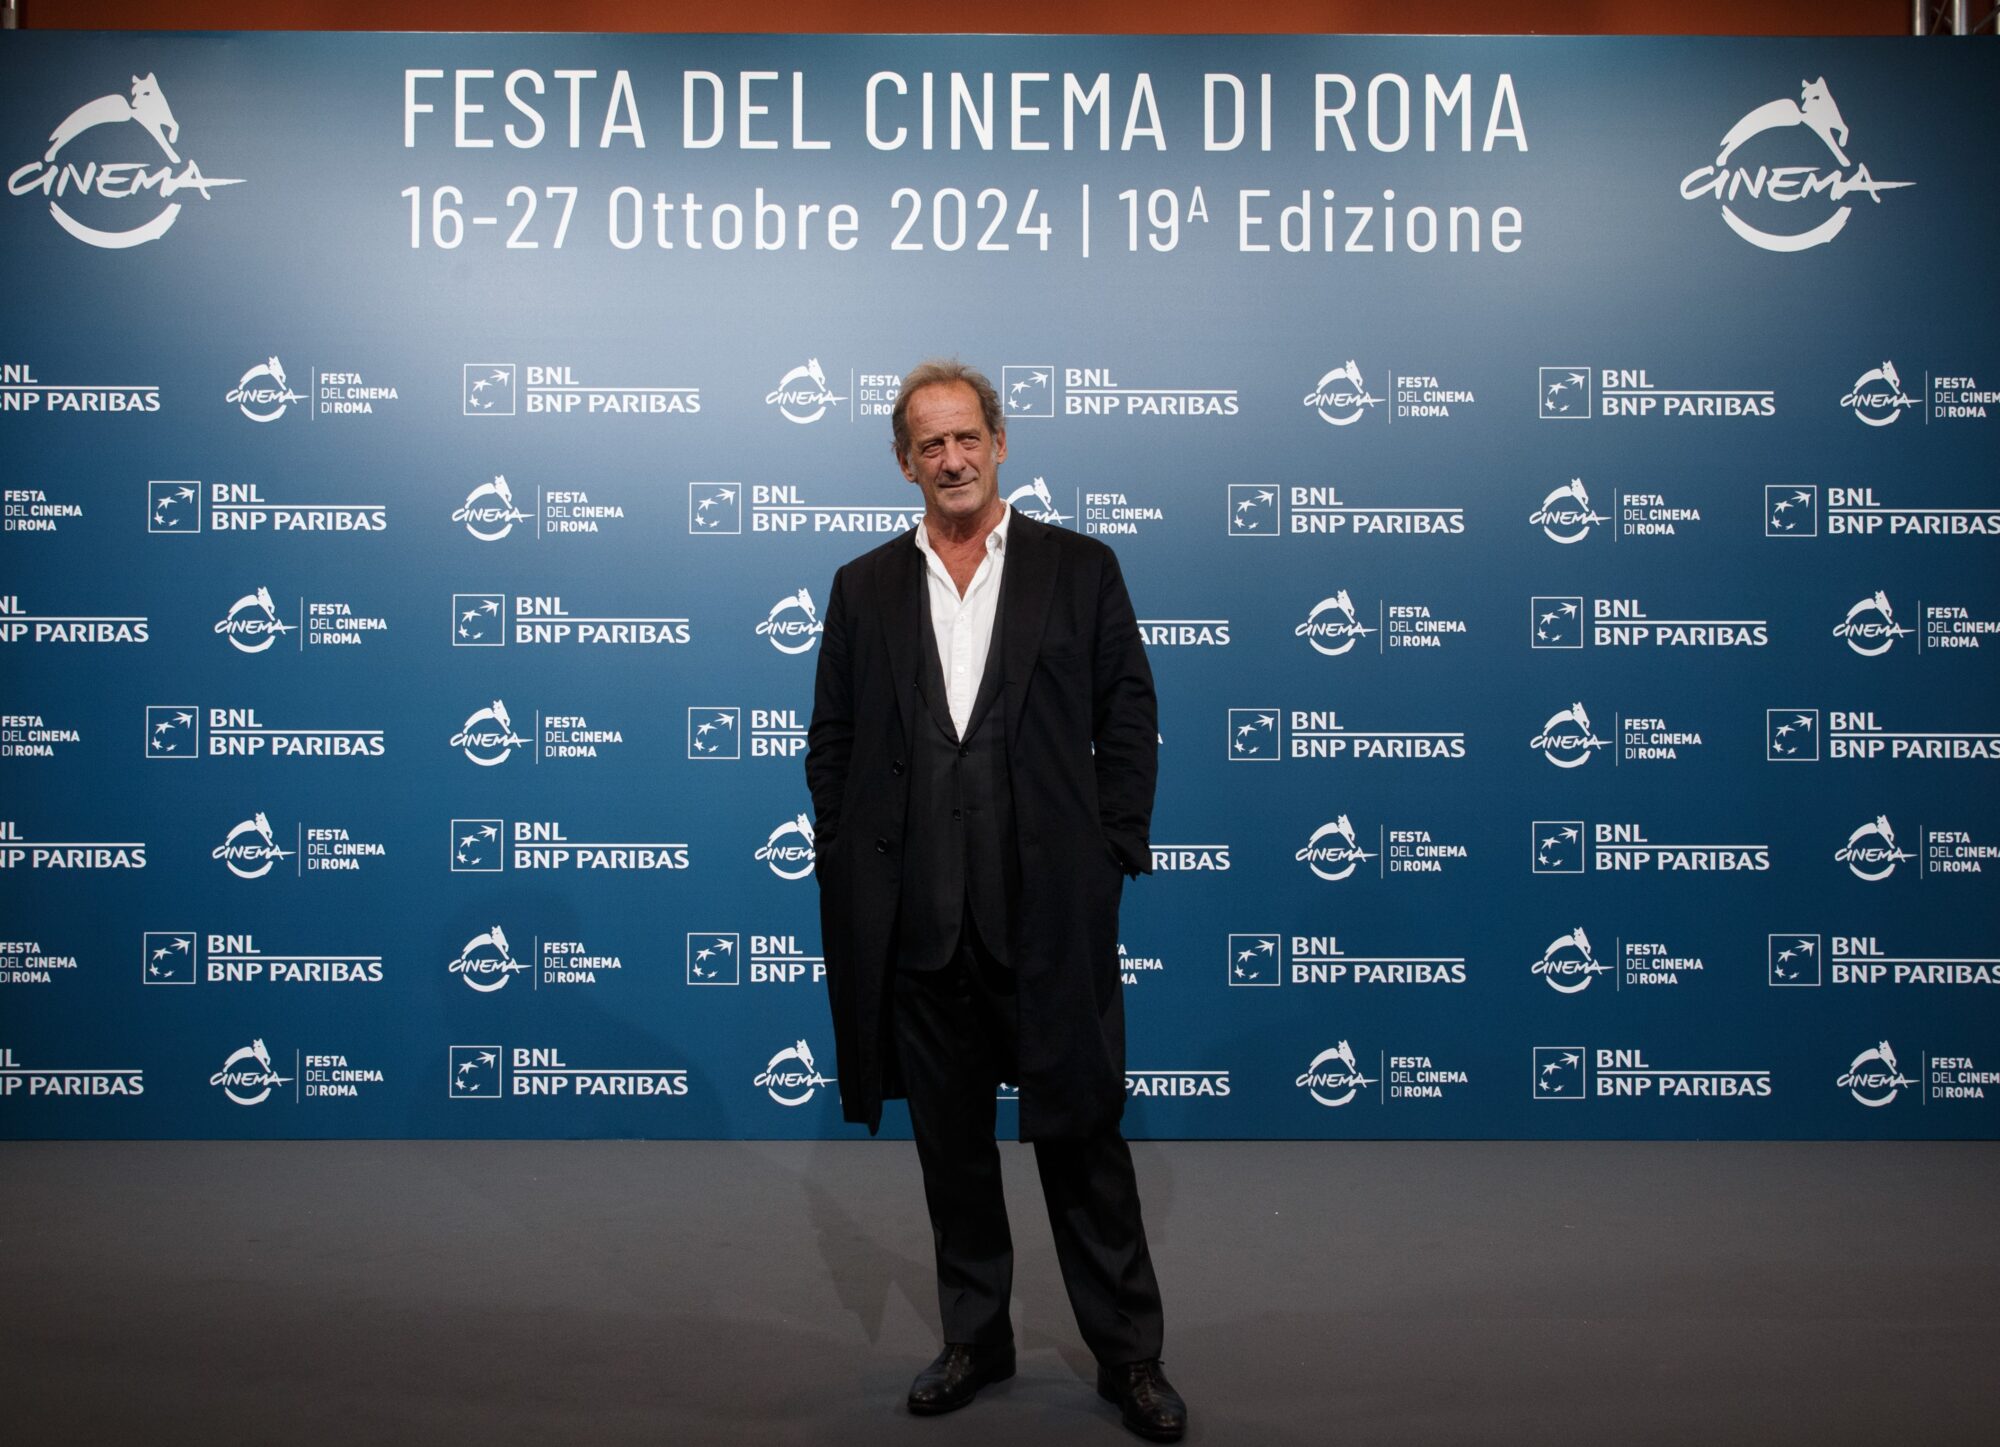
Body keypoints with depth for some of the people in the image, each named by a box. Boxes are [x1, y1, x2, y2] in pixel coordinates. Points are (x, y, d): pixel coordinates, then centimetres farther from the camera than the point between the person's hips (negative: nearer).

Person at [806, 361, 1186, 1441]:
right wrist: (850, 875, 4)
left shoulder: (1080, 569, 4)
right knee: (950, 1139, 14)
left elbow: (1129, 720, 3)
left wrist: (1109, 855, -3)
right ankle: (974, 1339, 31)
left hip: (1050, 909, -2)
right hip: (916, 920, 3)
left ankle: (1128, 1354, 21)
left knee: (1083, 1131, 5)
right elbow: (831, 745, 10)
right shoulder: (864, 588, 10)